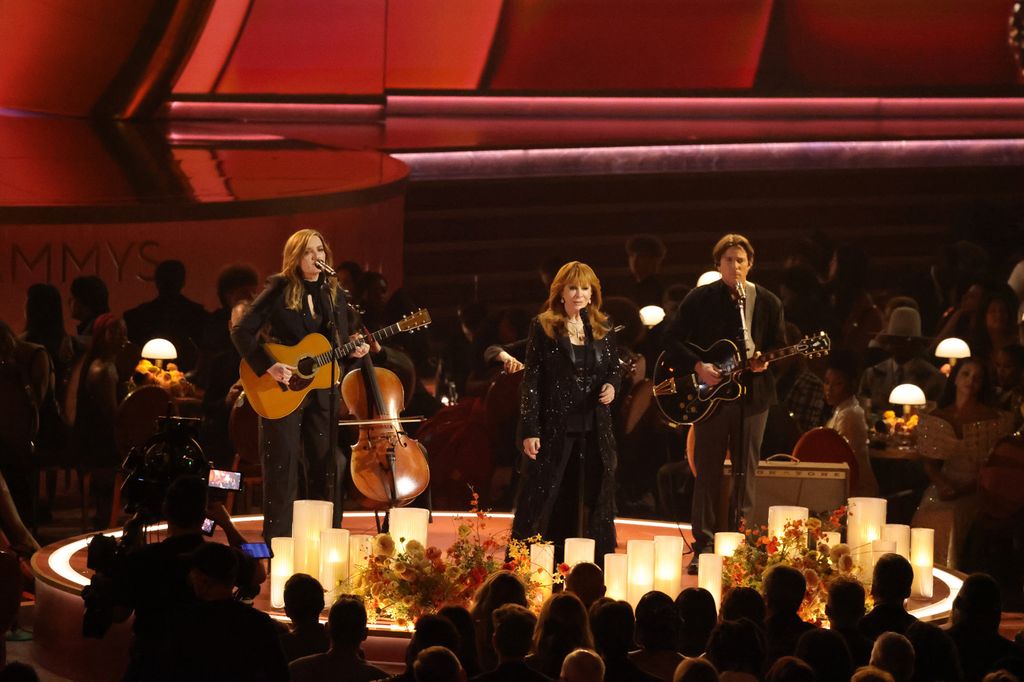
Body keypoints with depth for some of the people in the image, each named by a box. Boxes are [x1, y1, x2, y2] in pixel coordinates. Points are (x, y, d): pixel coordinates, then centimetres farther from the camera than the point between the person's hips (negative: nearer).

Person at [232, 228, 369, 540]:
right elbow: (242, 332, -10)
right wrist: (267, 366, -19)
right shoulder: (279, 290, -6)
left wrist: (353, 351, -8)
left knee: (327, 468, 5)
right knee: (282, 469, -3)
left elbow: (340, 344, 14)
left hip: (322, 391, 5)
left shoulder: (334, 294, 9)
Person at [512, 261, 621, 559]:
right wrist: (529, 430, -9)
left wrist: (612, 386, -5)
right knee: (547, 501, -1)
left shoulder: (602, 327, 9)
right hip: (555, 426, -3)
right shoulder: (543, 326, -2)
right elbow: (532, 379, -4)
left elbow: (614, 369, 20)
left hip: (596, 428, 4)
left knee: (597, 501, 4)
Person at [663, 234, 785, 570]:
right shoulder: (700, 299, 1)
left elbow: (780, 347, 9)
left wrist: (764, 361, -12)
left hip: (753, 393, 2)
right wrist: (698, 366, -13)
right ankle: (704, 546, 5)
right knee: (708, 470, 0)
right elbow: (673, 339, 0)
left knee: (746, 471, 5)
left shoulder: (768, 302, 6)